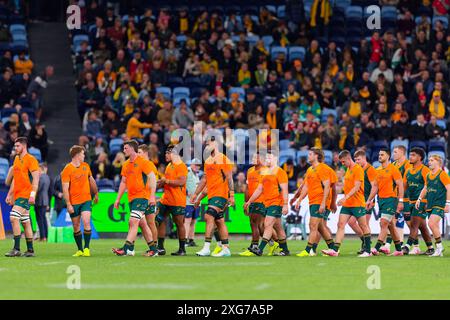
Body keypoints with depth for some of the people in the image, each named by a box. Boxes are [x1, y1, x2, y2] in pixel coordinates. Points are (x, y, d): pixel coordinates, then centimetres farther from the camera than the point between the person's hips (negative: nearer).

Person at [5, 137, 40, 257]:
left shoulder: (31, 159, -8)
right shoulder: (16, 159, 17)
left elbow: (36, 178, -14)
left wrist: (33, 194, -22)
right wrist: (10, 194, 21)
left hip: (25, 195, -9)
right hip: (17, 195, 9)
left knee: (14, 218, -18)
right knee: (25, 222, 10)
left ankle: (16, 249, -19)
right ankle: (30, 250, 13)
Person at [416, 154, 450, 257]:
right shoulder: (428, 175, 14)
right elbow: (425, 188, 26)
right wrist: (419, 199, 15)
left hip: (439, 205, -8)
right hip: (430, 205, 8)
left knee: (432, 223, -21)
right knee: (435, 228, 7)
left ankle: (439, 247, -10)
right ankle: (439, 251, 13)